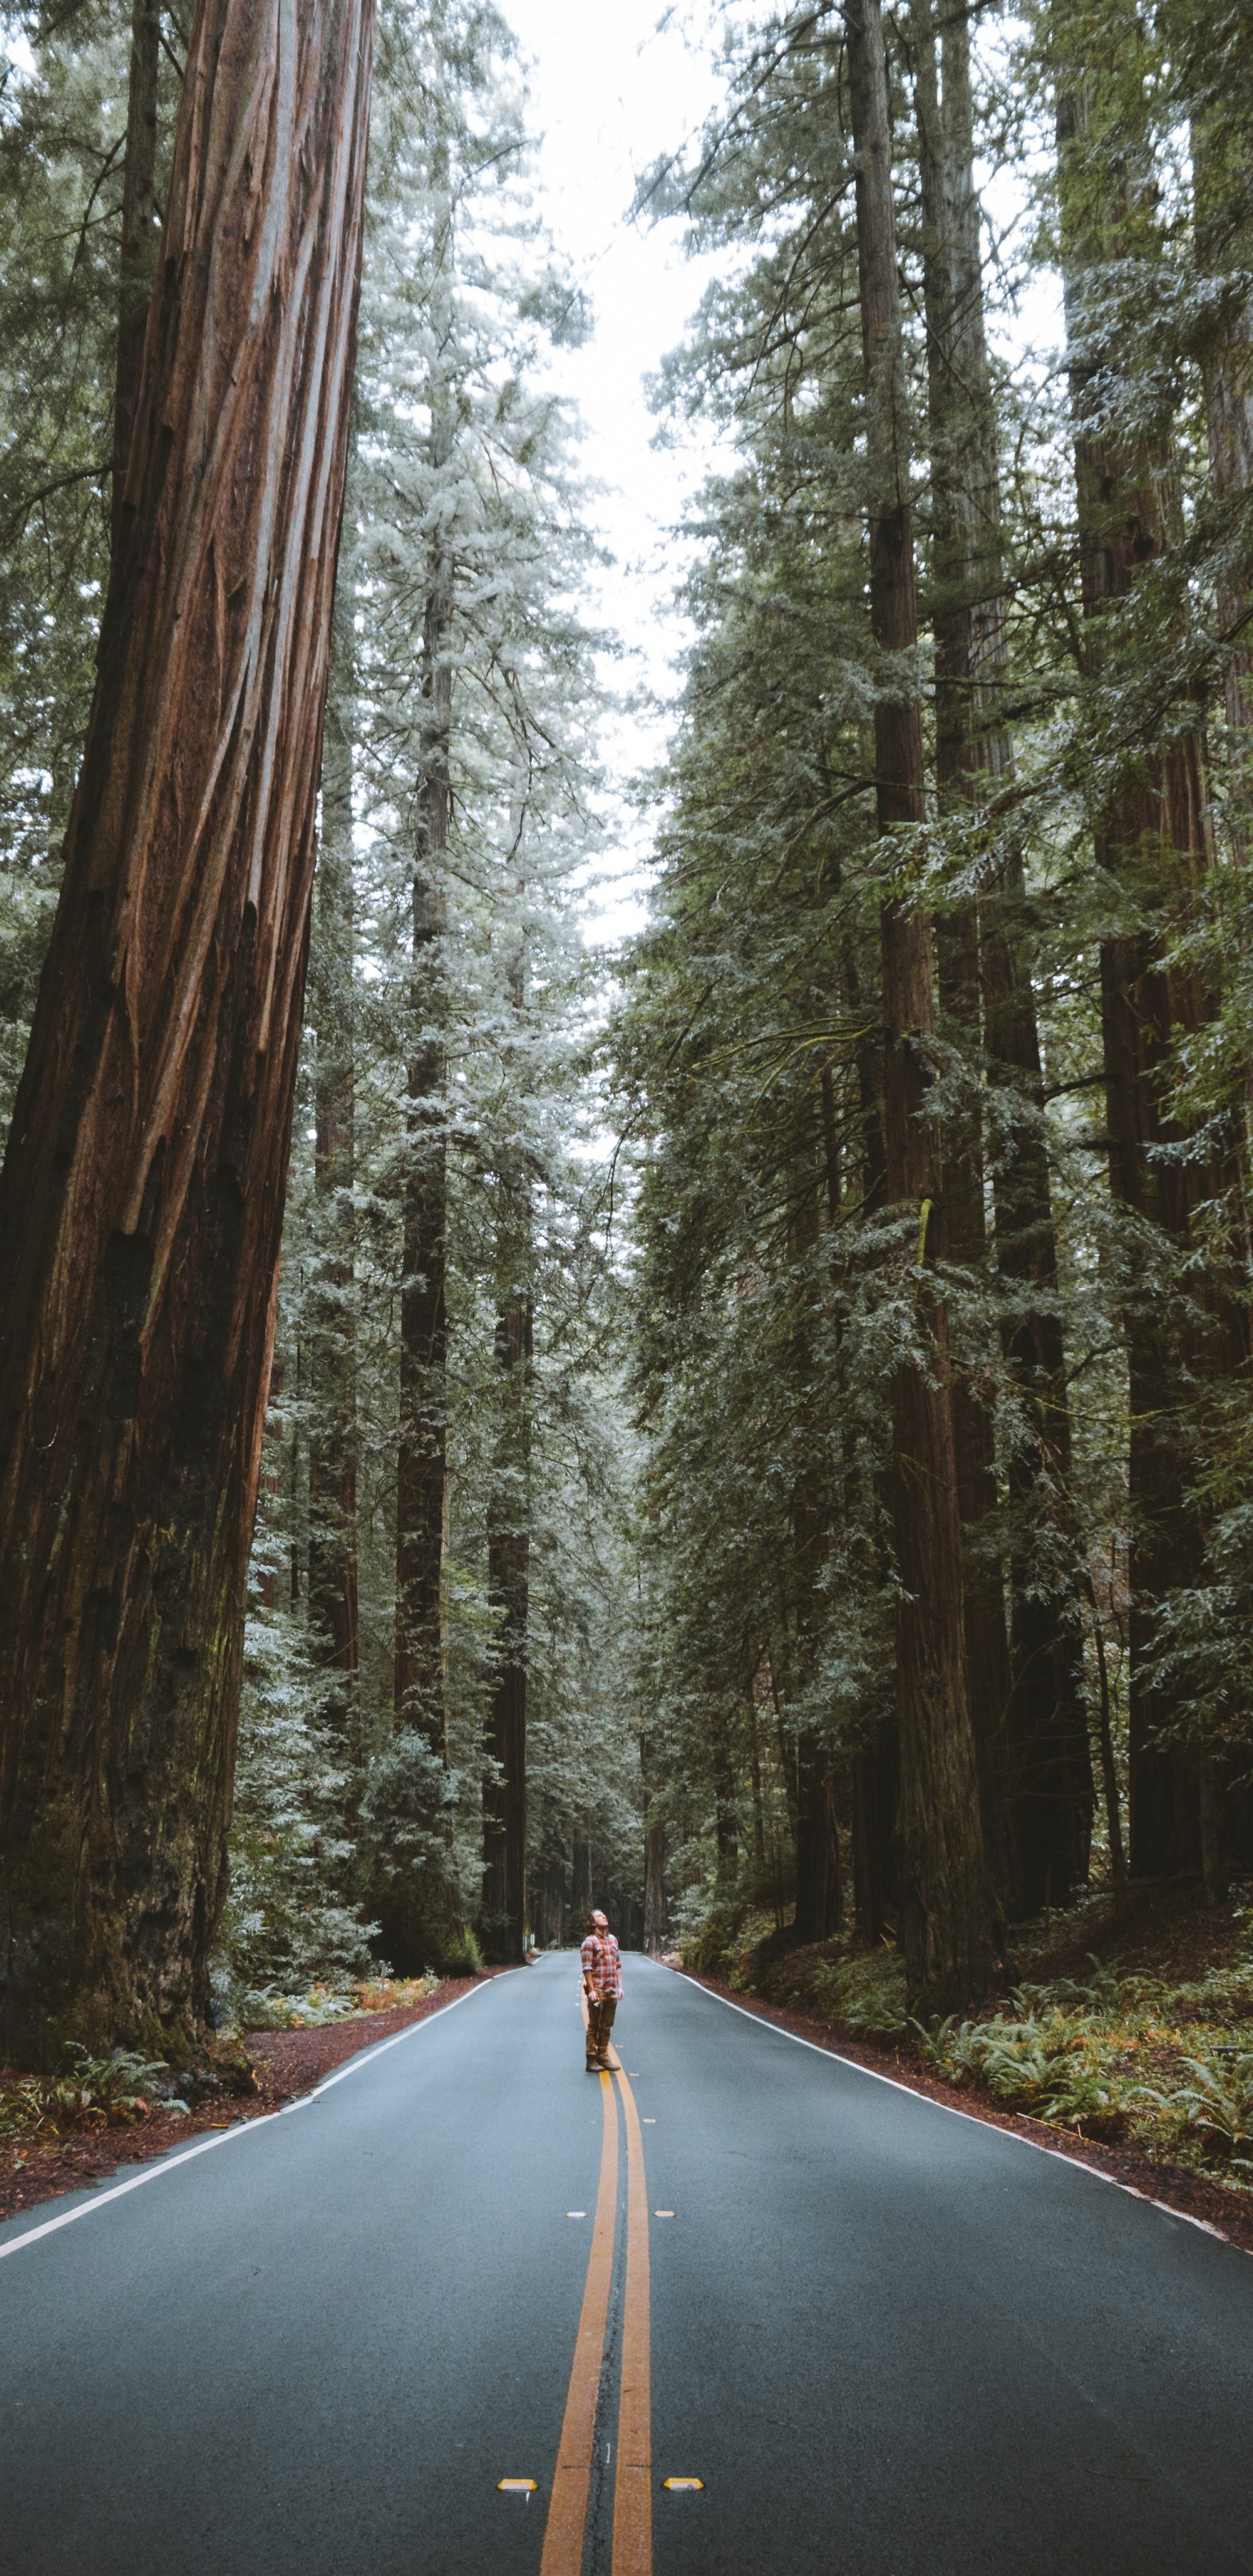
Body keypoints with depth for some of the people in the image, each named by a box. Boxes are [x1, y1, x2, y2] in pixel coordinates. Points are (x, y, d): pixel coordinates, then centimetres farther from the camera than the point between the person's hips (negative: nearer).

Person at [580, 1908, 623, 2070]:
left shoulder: (613, 1940, 13)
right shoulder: (590, 1942, -8)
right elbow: (587, 1968, -12)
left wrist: (620, 1986, 11)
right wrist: (591, 1990, -16)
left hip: (611, 1991, 6)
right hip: (597, 1992, -6)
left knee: (606, 2027, 12)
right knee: (594, 2027, 0)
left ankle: (603, 2057, 20)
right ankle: (591, 2061, 4)